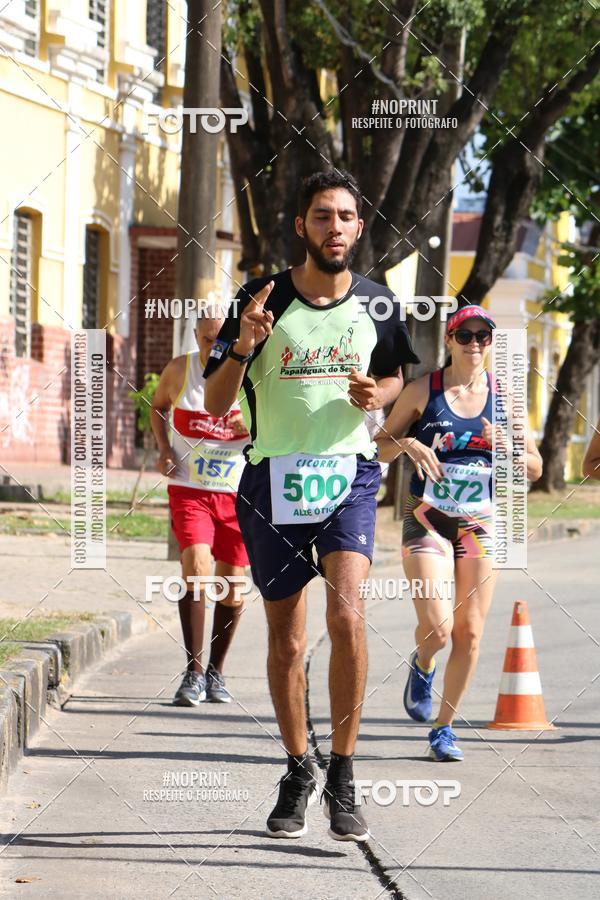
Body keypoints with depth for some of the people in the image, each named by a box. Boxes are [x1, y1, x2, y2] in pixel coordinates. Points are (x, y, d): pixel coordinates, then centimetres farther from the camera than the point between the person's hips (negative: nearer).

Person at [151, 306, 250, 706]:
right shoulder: (180, 369, -3)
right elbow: (158, 406, 17)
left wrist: (253, 428, -23)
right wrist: (163, 448, 1)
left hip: (238, 493, 1)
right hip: (189, 489, -1)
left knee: (231, 588, 7)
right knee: (196, 568, -21)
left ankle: (216, 671, 26)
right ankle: (194, 672, -15)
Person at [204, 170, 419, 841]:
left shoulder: (375, 303, 3)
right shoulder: (263, 299, -3)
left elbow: (394, 376, 21)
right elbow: (215, 403, -2)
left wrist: (376, 395, -3)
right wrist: (243, 346, -21)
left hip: (349, 475, 0)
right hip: (272, 481, 0)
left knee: (346, 613, -21)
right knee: (285, 641, 8)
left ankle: (342, 777, -11)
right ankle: (297, 773, 29)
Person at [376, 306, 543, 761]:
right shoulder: (423, 390, -1)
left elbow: (535, 468, 9)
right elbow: (380, 445, 7)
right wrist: (408, 443, -15)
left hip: (480, 523, 2)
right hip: (427, 519, -2)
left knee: (470, 633, -1)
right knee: (437, 627, -15)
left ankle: (444, 728, 14)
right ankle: (422, 667, 23)